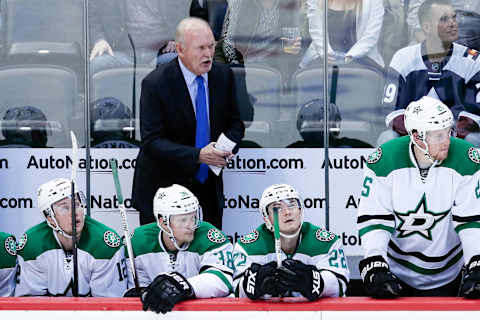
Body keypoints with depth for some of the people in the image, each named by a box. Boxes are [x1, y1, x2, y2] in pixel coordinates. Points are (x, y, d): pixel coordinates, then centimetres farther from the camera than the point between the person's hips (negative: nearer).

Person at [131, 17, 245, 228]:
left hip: (208, 187, 4)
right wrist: (198, 155, -31)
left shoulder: (223, 76, 1)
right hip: (163, 188, -4)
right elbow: (152, 141, -19)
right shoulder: (155, 84, -15)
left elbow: (235, 123, 11)